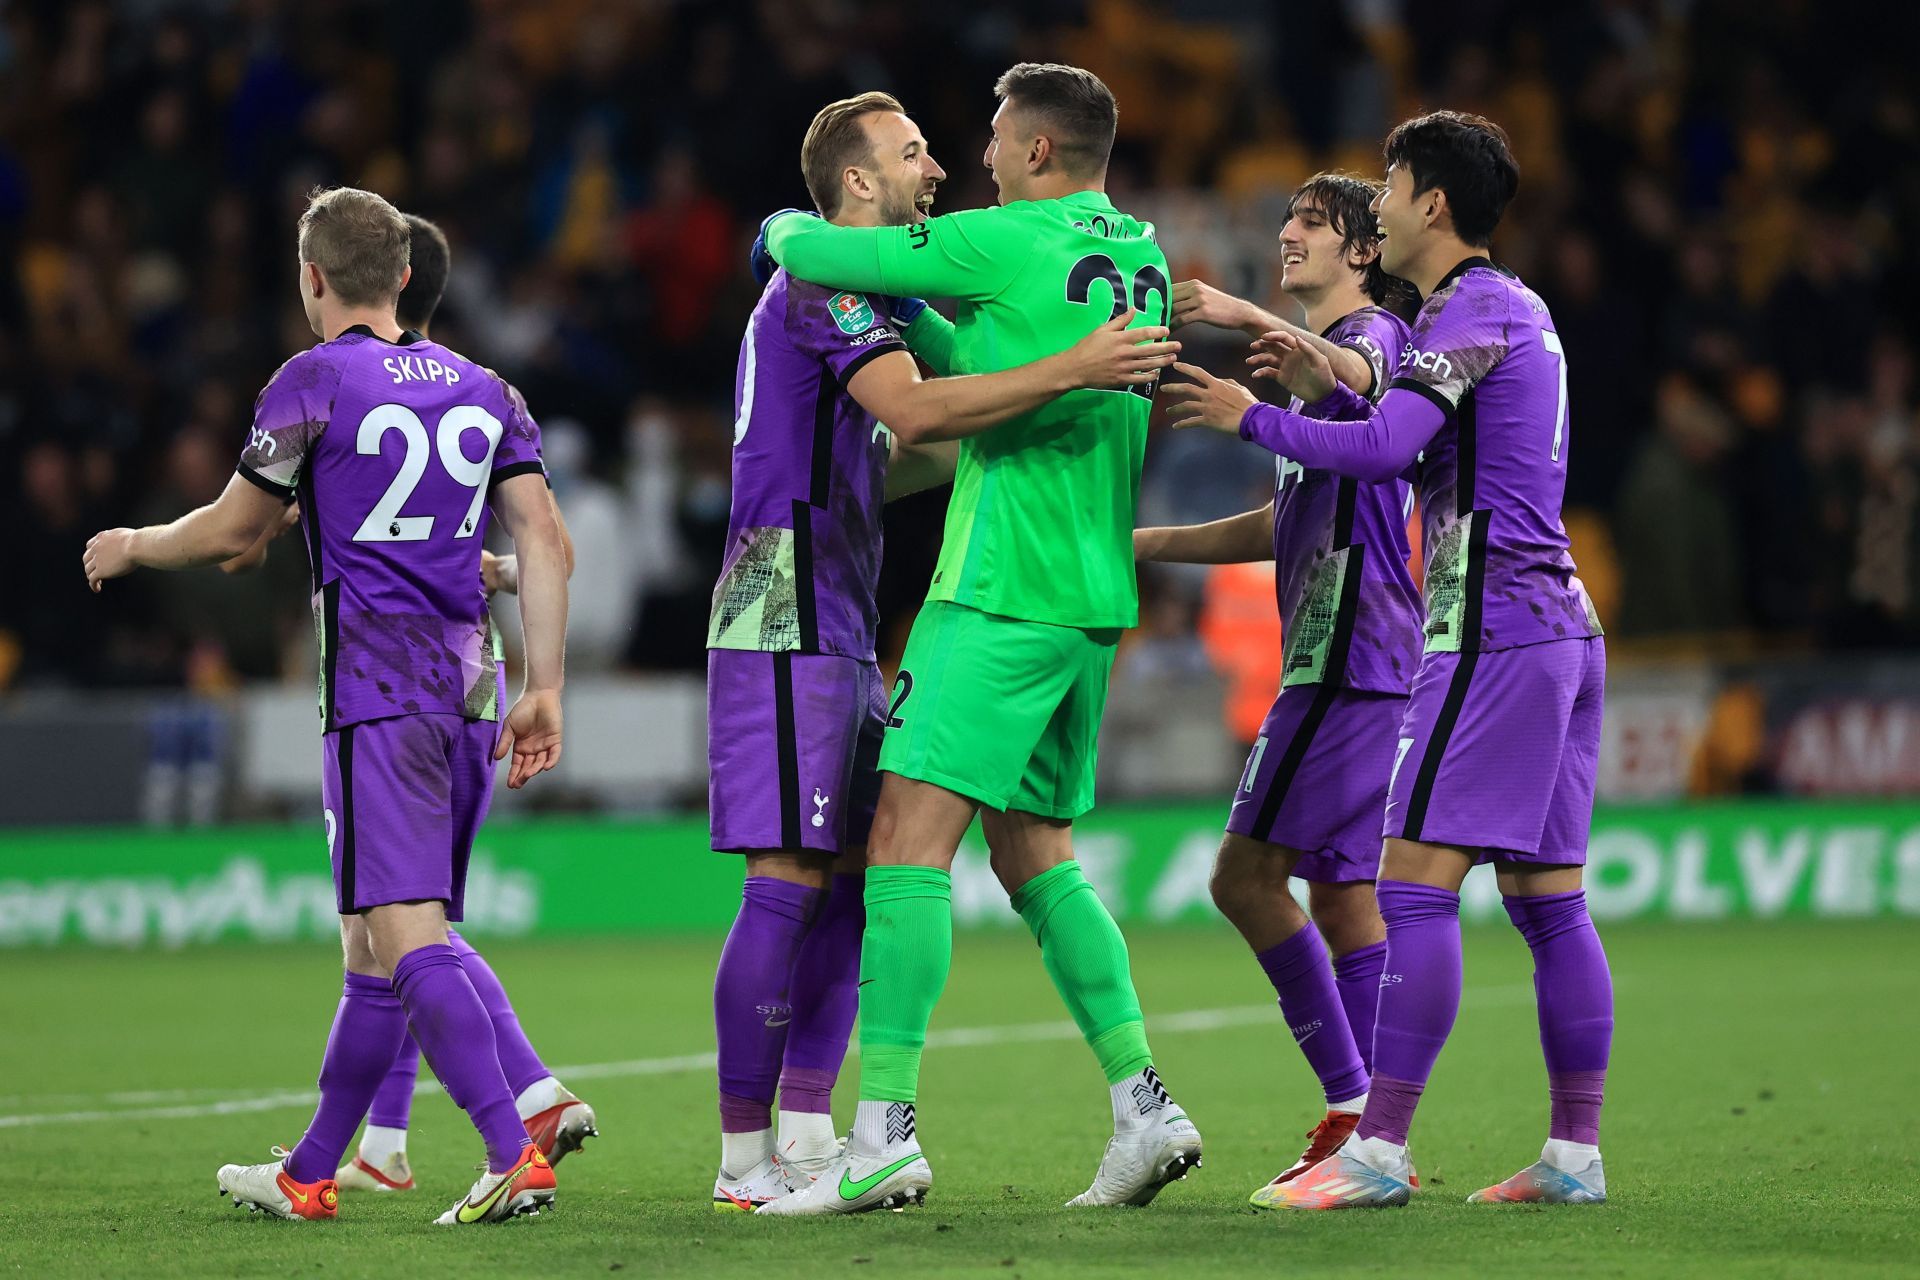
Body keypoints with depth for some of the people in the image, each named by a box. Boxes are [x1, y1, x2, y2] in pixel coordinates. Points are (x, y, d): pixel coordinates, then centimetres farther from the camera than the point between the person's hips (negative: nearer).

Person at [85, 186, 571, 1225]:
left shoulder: (315, 381, -2)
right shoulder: (478, 388, 14)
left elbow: (232, 531, 5)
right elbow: (542, 539, 7)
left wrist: (128, 549, 23)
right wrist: (545, 690, 8)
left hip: (378, 696, -7)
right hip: (470, 691, 7)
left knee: (405, 934, -15)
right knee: (373, 950, 14)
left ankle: (513, 1155, -30)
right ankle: (307, 1175, 23)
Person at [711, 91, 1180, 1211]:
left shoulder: (866, 293, 22)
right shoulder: (823, 283, -11)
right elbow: (912, 409, -27)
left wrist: (989, 442, 20)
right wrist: (1066, 372, -32)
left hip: (838, 634, 10)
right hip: (787, 625, -10)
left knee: (852, 877, 8)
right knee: (790, 883, -10)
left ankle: (805, 1137, 9)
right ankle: (745, 1155, -8)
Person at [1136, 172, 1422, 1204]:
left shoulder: (1375, 330, -5)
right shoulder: (1315, 356, 25)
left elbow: (1353, 375, -33)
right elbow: (1287, 525, 33)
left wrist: (1246, 318, -47)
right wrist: (1147, 544, 32)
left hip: (1349, 649, -10)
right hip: (1341, 657, 10)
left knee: (1246, 873, -13)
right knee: (1340, 891, 8)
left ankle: (1352, 1106, -14)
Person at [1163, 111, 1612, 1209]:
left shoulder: (1471, 309, -10)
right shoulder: (1516, 307, 20)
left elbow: (1385, 449, -21)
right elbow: (1423, 451, 27)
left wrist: (1253, 419, -11)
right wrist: (1325, 387, 15)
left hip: (1494, 632, -10)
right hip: (1562, 625, 10)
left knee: (1416, 881, -12)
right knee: (1549, 898, 8)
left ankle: (1380, 1150, -16)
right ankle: (1577, 1152, 6)